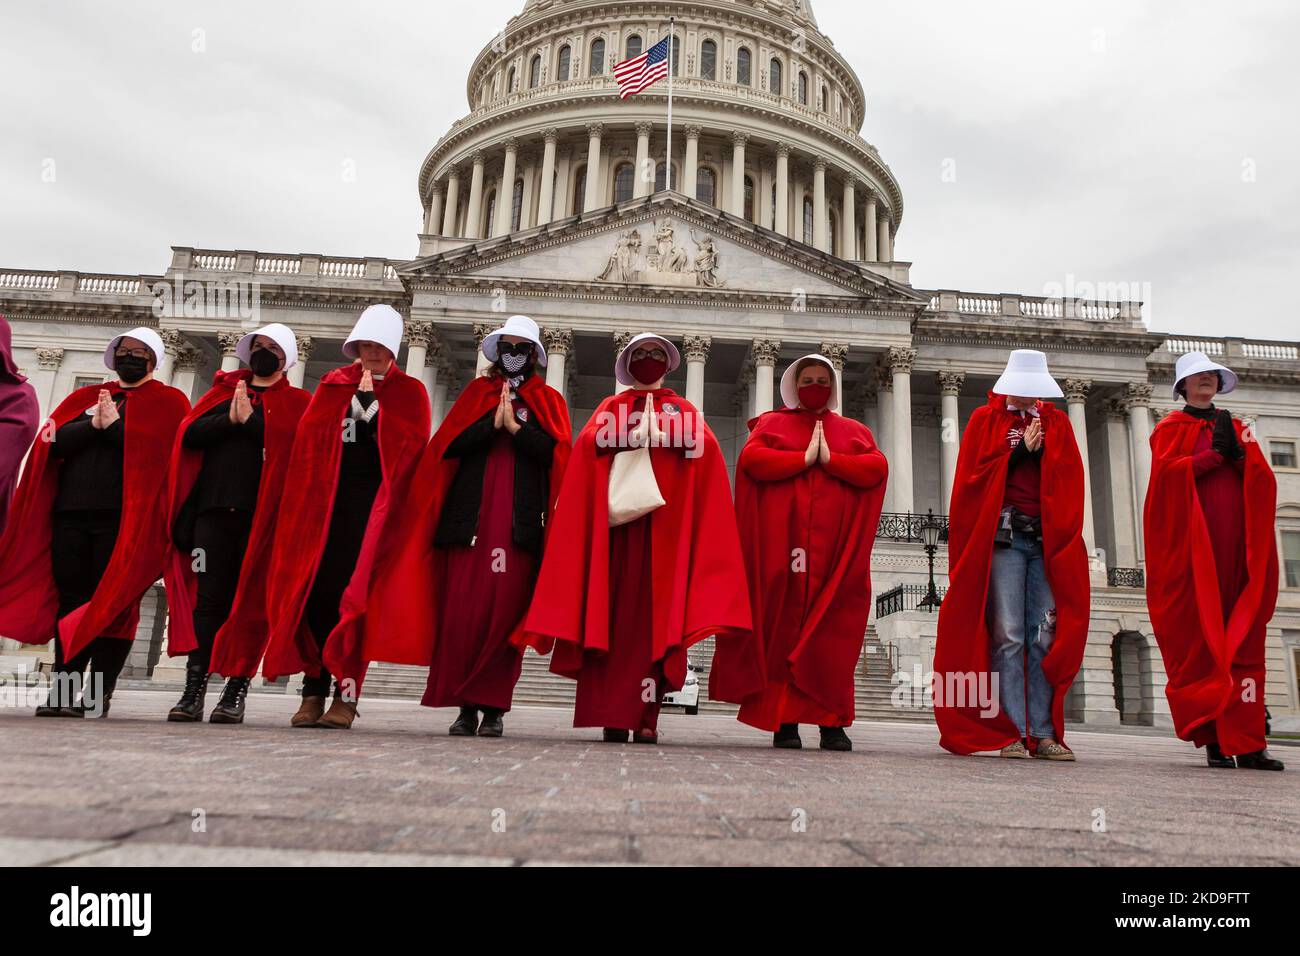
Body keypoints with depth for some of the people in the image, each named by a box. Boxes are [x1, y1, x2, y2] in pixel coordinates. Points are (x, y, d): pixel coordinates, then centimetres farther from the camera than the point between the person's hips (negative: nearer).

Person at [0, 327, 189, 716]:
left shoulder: (167, 402, 7)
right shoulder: (85, 398, 22)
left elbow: (158, 449, -10)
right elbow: (55, 442, 7)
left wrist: (114, 424, -7)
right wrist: (93, 425, -7)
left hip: (122, 518, -5)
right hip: (70, 513, 5)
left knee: (113, 602, -5)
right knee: (70, 600, 5)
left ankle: (99, 694, 0)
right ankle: (63, 689, 10)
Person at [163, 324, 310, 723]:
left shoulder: (297, 403, 10)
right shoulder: (223, 391, 21)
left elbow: (294, 443, -10)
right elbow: (190, 433, 5)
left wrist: (250, 418, -9)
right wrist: (231, 419, -8)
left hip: (260, 516, -3)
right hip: (212, 510, 3)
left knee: (249, 602, -2)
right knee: (208, 599, 0)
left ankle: (235, 694, 3)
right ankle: (194, 690, 3)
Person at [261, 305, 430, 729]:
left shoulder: (409, 392, 9)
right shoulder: (332, 385, 18)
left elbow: (410, 445, -6)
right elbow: (308, 441, 12)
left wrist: (371, 403, -10)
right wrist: (305, 500, -1)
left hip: (374, 500, -3)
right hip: (326, 499, 3)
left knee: (355, 593, -9)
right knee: (315, 590, -3)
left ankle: (346, 694, -3)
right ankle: (314, 691, 5)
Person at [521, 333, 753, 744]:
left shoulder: (684, 409, 20)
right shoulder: (612, 405, 20)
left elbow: (704, 443, -1)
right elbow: (590, 441, -1)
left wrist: (658, 428, -12)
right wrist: (638, 433, -11)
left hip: (666, 522, 0)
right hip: (616, 515, 0)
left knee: (655, 611, -6)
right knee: (615, 607, -7)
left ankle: (646, 715, -6)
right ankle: (613, 713, -6)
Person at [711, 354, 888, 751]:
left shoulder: (854, 431, 20)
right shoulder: (771, 423, 15)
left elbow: (877, 468, 3)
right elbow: (751, 459, -4)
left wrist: (830, 459, -7)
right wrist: (805, 458, -7)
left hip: (834, 548, 1)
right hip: (783, 546, -1)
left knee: (831, 632, -3)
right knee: (783, 627, -5)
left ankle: (832, 722, 1)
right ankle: (784, 721, -2)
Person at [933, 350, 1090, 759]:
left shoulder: (1057, 422, 19)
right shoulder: (985, 419, 11)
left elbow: (1070, 479, 8)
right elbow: (975, 474, -1)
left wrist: (1039, 450, -7)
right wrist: (1021, 449, -5)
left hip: (1049, 538, 3)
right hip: (1004, 535, -3)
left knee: (1046, 636, -2)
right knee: (1008, 635, -8)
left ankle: (1043, 733, 1)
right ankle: (1012, 733, -6)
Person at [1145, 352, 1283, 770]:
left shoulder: (1237, 428, 23)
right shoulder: (1171, 427, 12)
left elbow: (1264, 480, 11)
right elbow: (1166, 471, -6)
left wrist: (1237, 452, -5)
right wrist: (1215, 454, -5)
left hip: (1238, 544, 4)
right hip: (1192, 541, -3)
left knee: (1244, 640, -6)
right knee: (1200, 638, -7)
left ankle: (1245, 740, -8)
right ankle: (1213, 738, -3)